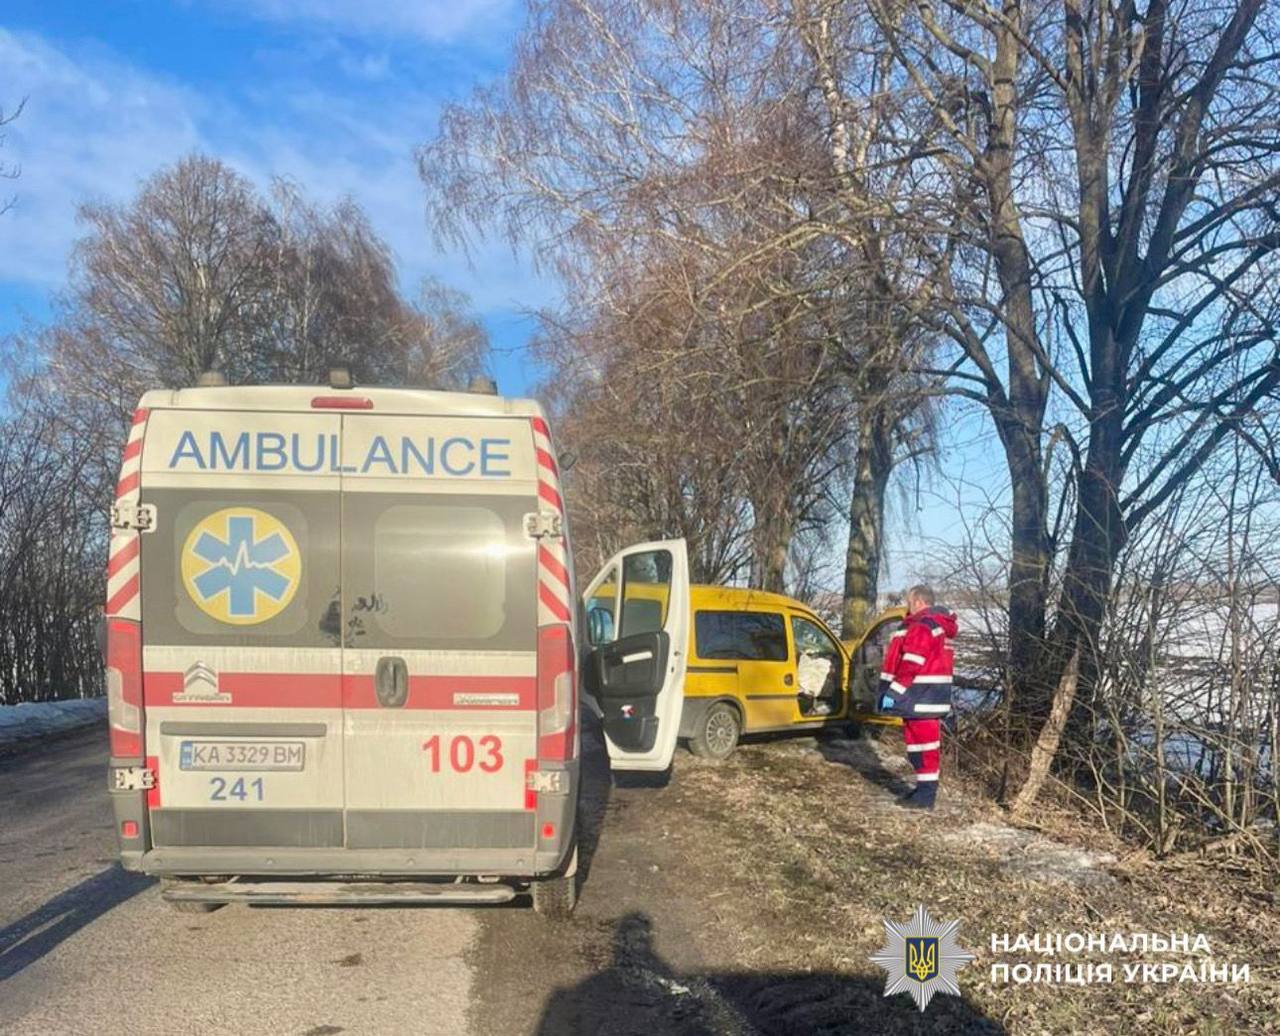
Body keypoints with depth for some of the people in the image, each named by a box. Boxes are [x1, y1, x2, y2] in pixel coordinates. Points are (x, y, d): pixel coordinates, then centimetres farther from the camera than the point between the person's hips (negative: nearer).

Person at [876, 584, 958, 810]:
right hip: (926, 696, 11)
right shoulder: (938, 625, 19)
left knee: (924, 743, -6)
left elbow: (911, 665, -22)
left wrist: (893, 692, -19)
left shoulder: (922, 626, -16)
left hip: (921, 698, -11)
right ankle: (925, 789, 23)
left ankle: (926, 795, -3)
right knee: (922, 742, 16)